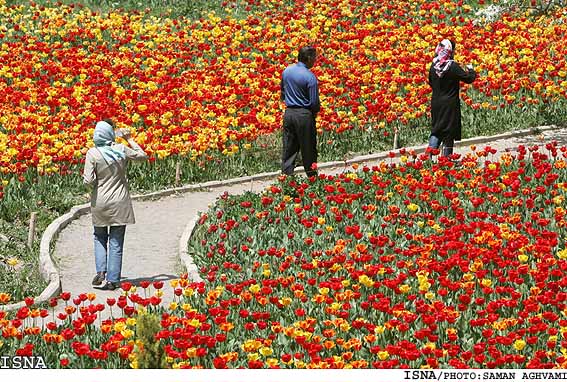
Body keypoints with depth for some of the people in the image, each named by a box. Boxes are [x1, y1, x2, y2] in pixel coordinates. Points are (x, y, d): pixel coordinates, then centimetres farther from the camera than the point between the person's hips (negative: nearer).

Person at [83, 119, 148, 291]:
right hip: (119, 204, 0)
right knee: (116, 242, 7)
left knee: (100, 237, 20)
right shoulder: (121, 150, -8)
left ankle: (101, 271, 2)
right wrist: (129, 139, 15)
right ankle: (113, 280, 6)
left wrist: (85, 176, 8)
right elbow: (143, 156, 9)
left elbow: (89, 181, -14)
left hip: (100, 203, 0)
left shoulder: (92, 154, -12)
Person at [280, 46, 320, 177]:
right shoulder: (310, 77, -16)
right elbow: (314, 102, -13)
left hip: (288, 113, 6)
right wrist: (317, 109, 7)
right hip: (305, 114, -6)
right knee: (308, 150, 6)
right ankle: (312, 177, 16)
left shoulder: (286, 71, 4)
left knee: (288, 150, 9)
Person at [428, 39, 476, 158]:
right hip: (450, 104, -5)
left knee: (436, 130, 12)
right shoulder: (453, 66, -18)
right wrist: (470, 70, 8)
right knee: (449, 131, 6)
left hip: (436, 103, 5)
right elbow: (468, 79, -12)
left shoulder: (433, 66, -1)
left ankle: (429, 155, -4)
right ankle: (446, 157, 10)